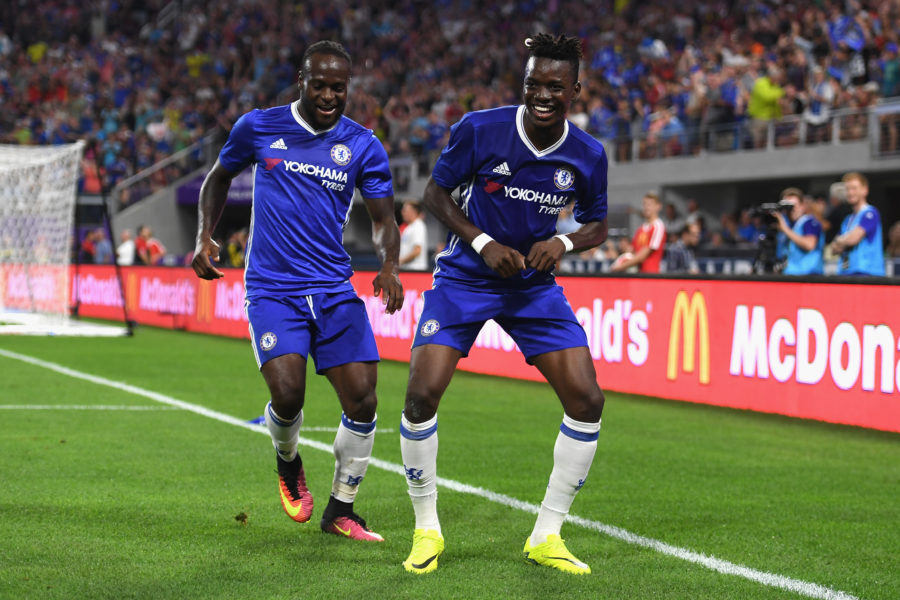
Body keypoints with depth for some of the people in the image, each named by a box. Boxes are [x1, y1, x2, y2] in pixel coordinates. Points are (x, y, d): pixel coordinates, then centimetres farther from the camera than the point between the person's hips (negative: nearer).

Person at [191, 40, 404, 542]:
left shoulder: (363, 146, 2)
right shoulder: (258, 128, 0)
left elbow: (384, 219, 5)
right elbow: (220, 177, 17)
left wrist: (390, 265, -15)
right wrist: (205, 236, 4)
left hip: (334, 289, 2)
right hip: (272, 289, -2)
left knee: (362, 400, -6)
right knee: (288, 393, -20)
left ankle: (340, 511, 14)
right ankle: (288, 463, 17)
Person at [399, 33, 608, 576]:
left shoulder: (588, 155, -8)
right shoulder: (480, 129, -16)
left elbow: (597, 225, 7)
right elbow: (436, 191, -3)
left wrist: (564, 242, -16)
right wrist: (482, 242, -17)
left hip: (535, 286, 2)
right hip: (465, 279, -2)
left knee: (587, 400, -9)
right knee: (423, 394, -16)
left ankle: (546, 537, 6)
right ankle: (427, 530, 4)